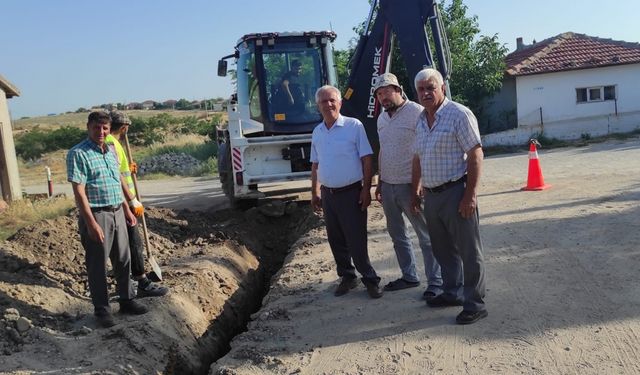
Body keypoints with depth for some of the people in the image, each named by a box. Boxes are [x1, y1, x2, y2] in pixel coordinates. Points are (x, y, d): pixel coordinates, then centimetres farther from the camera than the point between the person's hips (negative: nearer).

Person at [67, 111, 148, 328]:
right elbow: (79, 191, -17)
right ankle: (102, 309, 15)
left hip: (117, 213, 7)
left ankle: (126, 300, 28)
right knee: (97, 265, 3)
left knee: (123, 260, 14)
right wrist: (91, 223, -21)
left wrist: (127, 210, 19)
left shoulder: (110, 152, 12)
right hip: (96, 215, -7)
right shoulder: (78, 154, -11)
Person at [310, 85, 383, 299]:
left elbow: (366, 160, -8)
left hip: (351, 192, -5)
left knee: (356, 240, -4)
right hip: (328, 194, 6)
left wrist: (366, 190, -12)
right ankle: (347, 276, 26)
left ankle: (369, 279, 10)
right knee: (336, 240, 12)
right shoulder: (317, 132, 9)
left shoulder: (354, 126, -7)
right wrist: (315, 193, 14)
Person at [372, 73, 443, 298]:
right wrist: (380, 182, 19)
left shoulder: (416, 112, -13)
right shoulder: (382, 119, 12)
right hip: (388, 187, 8)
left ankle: (436, 282, 8)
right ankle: (409, 276, 29)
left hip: (411, 186, -8)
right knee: (397, 235, 16)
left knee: (426, 236, 0)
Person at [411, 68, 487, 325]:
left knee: (468, 250, 0)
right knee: (443, 249, 18)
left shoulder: (458, 114, -11)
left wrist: (470, 195, -19)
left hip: (456, 192, -8)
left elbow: (475, 155, -15)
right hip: (431, 195, 8)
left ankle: (474, 304, 10)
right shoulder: (421, 121, 13)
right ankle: (452, 293, 33)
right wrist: (415, 190, 20)